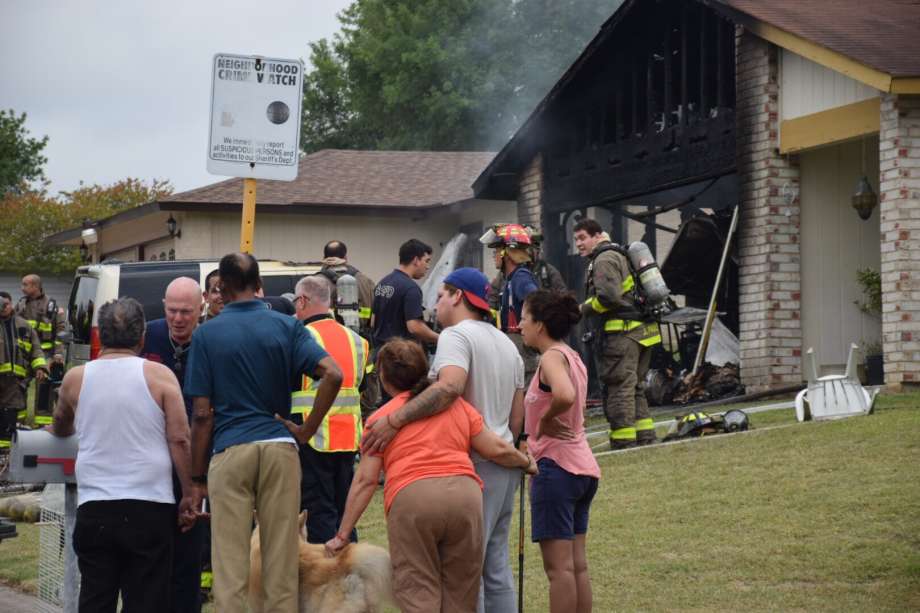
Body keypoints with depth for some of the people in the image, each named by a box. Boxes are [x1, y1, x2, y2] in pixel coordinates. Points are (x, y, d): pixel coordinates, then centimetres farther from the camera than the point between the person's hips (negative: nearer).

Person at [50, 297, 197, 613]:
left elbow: (60, 429, 25)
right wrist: (188, 495, 3)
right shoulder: (158, 375, -2)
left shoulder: (75, 379, 6)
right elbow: (179, 440, -6)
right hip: (150, 507, -2)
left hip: (93, 509, 2)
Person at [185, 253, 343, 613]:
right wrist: (306, 431, 1)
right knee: (282, 562, 7)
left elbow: (202, 415, 0)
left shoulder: (207, 335, 3)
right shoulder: (286, 327, 7)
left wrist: (198, 478, 6)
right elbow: (333, 375, -8)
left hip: (229, 450, -2)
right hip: (280, 447, 2)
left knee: (229, 564, 0)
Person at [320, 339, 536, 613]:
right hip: (465, 492, 2)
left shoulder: (380, 418, 14)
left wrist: (342, 534, 11)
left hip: (410, 499, -2)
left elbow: (365, 480, 8)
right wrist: (526, 462, 37)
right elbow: (496, 449, 17)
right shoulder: (457, 405, 21)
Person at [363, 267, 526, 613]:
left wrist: (394, 421, -30)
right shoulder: (507, 344, 19)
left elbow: (449, 387, -29)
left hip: (472, 466, -9)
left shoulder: (456, 335, -10)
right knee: (496, 565, 14)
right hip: (504, 463, 9)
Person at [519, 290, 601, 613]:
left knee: (559, 567, -8)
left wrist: (546, 420, -17)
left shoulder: (552, 357, -13)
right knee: (577, 566, 10)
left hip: (556, 465, -9)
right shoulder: (573, 357, 15)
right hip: (583, 466, 9)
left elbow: (564, 396, -33)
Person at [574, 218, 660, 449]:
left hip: (620, 333, -10)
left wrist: (584, 308, -7)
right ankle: (645, 438, 16)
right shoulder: (618, 255, 23)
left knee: (619, 388, -9)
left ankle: (623, 443, -11)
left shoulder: (604, 260, -9)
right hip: (640, 331, 10)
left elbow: (608, 297, -21)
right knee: (635, 388, 15)